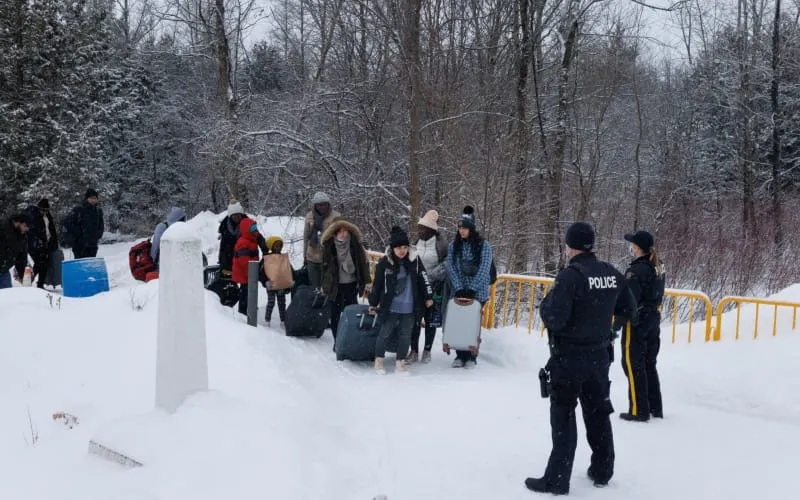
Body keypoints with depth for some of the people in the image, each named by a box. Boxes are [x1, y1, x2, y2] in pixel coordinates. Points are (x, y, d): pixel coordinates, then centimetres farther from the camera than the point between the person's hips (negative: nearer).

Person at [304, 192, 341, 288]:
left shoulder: (335, 216, -7)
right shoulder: (309, 217, 6)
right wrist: (305, 256, 14)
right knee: (314, 286, 12)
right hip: (312, 258, 4)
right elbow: (306, 237, 13)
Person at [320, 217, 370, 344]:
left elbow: (363, 262, 1)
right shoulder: (329, 246, -5)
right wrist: (324, 285, 1)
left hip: (351, 284, 0)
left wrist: (364, 281, 0)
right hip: (335, 285, 0)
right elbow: (325, 265, 1)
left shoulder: (355, 244, -4)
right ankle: (337, 340, 17)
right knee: (335, 313, 7)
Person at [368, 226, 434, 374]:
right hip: (390, 307, -2)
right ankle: (379, 360, 21)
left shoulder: (414, 260, -4)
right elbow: (377, 284, 0)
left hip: (409, 308, 2)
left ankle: (400, 361, 22)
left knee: (405, 335, 9)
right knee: (385, 333, 6)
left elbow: (423, 279, 6)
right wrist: (373, 303, 6)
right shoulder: (384, 263, -9)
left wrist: (428, 297, 9)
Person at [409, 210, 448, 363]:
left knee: (431, 320, 6)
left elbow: (447, 264, -5)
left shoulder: (440, 244, -9)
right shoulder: (416, 243, 4)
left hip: (433, 288, -3)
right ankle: (414, 351, 14)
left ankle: (427, 351, 21)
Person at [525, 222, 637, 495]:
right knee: (598, 413, 18)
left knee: (563, 417, 2)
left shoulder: (571, 275, -20)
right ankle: (602, 471, 30)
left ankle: (557, 479, 6)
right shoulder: (613, 274, 0)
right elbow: (629, 312, 10)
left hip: (569, 358, -6)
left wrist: (546, 302, -5)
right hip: (599, 355, 6)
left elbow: (554, 319, -25)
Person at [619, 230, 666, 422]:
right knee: (649, 365, 17)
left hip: (637, 322, -8)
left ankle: (639, 411, 5)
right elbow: (658, 295, 13)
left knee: (633, 366, 2)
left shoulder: (636, 269, -19)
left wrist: (617, 324, -16)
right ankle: (655, 408, 24)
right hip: (654, 320, 8)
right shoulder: (658, 267, 7)